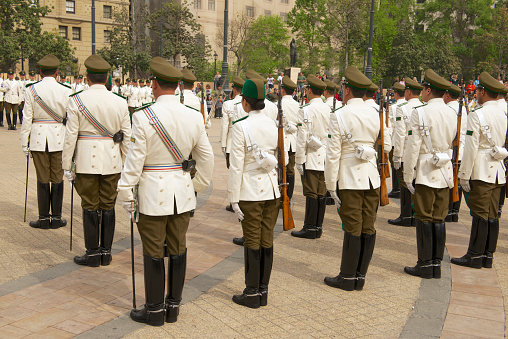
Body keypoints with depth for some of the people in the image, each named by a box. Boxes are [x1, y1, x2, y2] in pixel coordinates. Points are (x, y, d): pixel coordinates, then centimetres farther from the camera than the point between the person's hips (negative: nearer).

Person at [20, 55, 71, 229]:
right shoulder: (65, 91, -3)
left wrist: (25, 143, 4)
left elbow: (27, 118, -2)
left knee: (42, 179, 6)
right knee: (57, 178, 7)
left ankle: (44, 218, 11)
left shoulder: (31, 90, -3)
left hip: (38, 138, 0)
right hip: (59, 139, 0)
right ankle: (56, 217, 13)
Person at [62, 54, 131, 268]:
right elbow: (127, 137, 5)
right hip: (112, 162, 3)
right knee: (108, 206, 11)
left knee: (90, 206, 5)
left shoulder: (76, 100, -7)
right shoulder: (120, 102, 2)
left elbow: (71, 136, -7)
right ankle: (106, 252, 19)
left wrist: (66, 165, 1)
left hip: (87, 161, -3)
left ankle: (93, 253, 12)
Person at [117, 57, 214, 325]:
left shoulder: (144, 117, -15)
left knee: (154, 253, 7)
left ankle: (154, 310, 19)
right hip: (182, 192, 5)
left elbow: (135, 159, -13)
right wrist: (198, 187, 21)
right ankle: (173, 306, 26)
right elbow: (206, 158, 8)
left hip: (153, 193, -5)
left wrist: (126, 194, -2)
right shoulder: (194, 117, 0)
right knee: (178, 249, 14)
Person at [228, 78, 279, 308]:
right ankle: (263, 291, 22)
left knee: (252, 242, 4)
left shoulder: (241, 126, -14)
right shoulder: (275, 124, 2)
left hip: (251, 191, -5)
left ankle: (252, 294, 14)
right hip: (272, 189, 5)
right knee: (267, 240, 11)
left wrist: (234, 198, -9)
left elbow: (237, 165, -14)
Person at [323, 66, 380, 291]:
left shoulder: (339, 115, -11)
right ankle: (360, 277, 18)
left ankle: (348, 278, 11)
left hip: (351, 179, -5)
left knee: (352, 229, 0)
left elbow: (333, 153, -12)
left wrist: (331, 185, -7)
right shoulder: (374, 114, 6)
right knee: (368, 228, 8)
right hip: (372, 177, 6)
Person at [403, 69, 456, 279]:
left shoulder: (420, 112, -12)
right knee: (439, 219, 10)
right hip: (445, 173, 6)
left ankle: (425, 265, 6)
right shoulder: (452, 114, 8)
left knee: (424, 219, 1)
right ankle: (436, 264, 16)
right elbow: (453, 146, 14)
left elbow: (413, 148, -13)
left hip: (425, 173, -6)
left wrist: (408, 177, -7)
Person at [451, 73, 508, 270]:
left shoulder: (477, 115, -12)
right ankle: (488, 256, 16)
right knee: (492, 215, 9)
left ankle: (475, 256, 3)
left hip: (481, 171, -7)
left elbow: (471, 148, -14)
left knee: (480, 214, -3)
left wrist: (464, 174, -10)